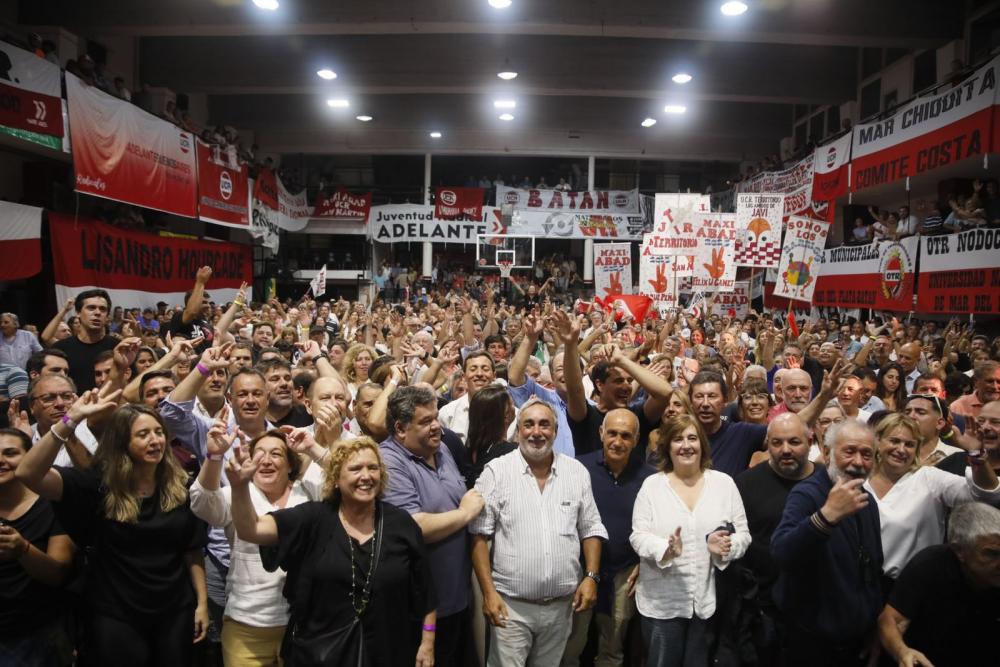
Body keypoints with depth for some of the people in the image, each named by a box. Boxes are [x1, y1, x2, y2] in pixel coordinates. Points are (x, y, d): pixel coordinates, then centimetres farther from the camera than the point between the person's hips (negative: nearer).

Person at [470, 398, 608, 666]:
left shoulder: (577, 472, 2)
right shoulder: (497, 471, -8)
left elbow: (591, 529, 8)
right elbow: (479, 534, -8)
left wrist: (591, 576, -2)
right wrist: (489, 592, -12)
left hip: (561, 604, 3)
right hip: (511, 603, -3)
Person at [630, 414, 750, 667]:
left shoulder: (724, 482, 2)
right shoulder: (652, 484, -2)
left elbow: (743, 534, 2)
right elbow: (638, 535, -5)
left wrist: (728, 546, -19)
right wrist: (665, 548, -25)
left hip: (710, 600, 1)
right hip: (662, 602, -1)